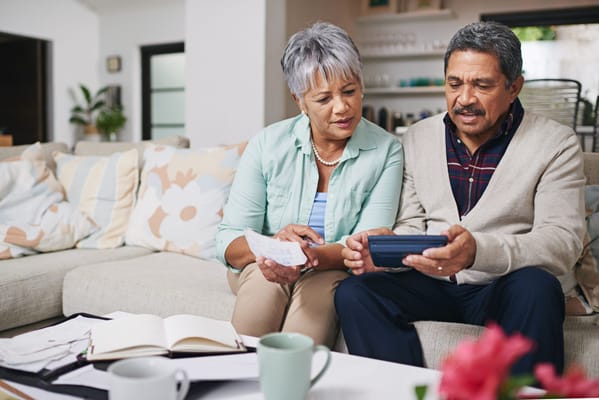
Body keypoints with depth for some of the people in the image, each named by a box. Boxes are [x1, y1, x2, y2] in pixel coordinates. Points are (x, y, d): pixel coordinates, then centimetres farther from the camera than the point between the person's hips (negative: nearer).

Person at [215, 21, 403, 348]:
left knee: (320, 285, -32)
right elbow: (228, 241, -9)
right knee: (264, 281, -31)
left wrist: (311, 257, -34)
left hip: (333, 272, 0)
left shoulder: (386, 152, -7)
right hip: (262, 265, 1)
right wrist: (272, 244, -32)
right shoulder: (267, 145, -6)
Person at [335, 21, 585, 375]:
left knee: (536, 287, -35)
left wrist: (478, 251, -32)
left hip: (501, 289, -2)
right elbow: (412, 225, 9)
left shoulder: (555, 143, -1)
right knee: (353, 293, -22)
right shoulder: (418, 138, 10)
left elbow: (563, 241, -12)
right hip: (431, 285, 3)